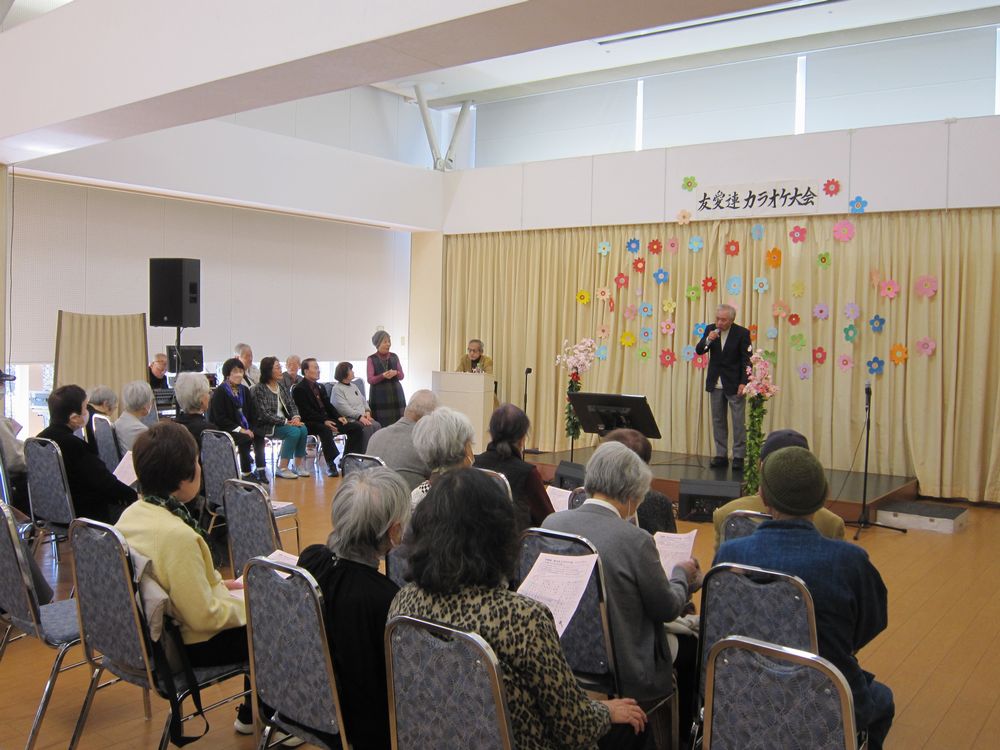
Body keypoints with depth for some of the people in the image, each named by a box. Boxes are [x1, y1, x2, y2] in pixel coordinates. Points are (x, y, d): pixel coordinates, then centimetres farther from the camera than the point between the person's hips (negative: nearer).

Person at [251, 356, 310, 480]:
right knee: (294, 431, -29)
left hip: (284, 421, 6)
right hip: (267, 426, -6)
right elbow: (265, 414, -16)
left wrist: (296, 417, -11)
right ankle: (282, 468, -20)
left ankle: (298, 465, -12)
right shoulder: (259, 389, -10)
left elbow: (292, 404, 10)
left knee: (303, 429, -22)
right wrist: (286, 422, -20)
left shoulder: (281, 386, 12)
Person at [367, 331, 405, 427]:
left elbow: (401, 376, 8)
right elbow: (370, 380, -6)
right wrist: (383, 376, -23)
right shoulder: (371, 359, -1)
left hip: (396, 394, 3)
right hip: (379, 395, -3)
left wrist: (395, 373, -15)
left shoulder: (394, 357, 8)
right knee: (381, 425, -9)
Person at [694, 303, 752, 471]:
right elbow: (699, 350, 2)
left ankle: (738, 457, 2)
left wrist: (743, 383, -15)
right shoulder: (710, 330, 3)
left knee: (738, 422, -3)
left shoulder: (742, 333, -8)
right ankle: (721, 455, 16)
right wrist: (708, 340, -18)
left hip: (734, 385, -4)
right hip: (716, 384, 4)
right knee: (718, 421, 9)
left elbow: (747, 360, -7)